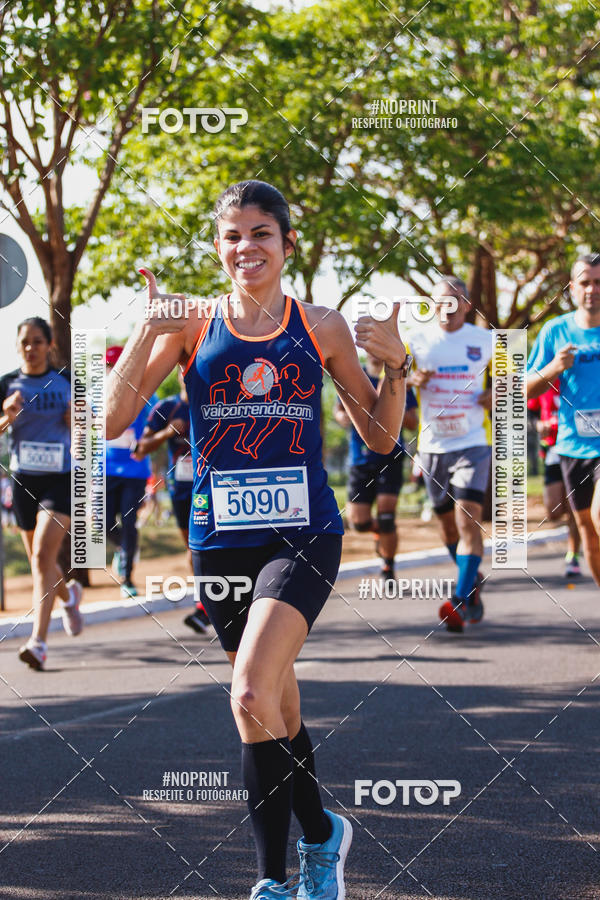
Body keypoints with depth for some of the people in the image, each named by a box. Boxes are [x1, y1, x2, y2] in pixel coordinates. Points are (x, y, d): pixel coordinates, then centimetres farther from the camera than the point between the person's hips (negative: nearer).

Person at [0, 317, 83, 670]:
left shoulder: (66, 381, 0)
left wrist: (76, 419, -13)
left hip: (61, 478, -3)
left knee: (43, 554, -17)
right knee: (39, 559, 15)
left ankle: (39, 641, -21)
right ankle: (69, 595, 49)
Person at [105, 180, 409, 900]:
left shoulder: (322, 328, 4)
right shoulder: (190, 325, 3)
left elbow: (380, 439, 10)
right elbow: (113, 421, -4)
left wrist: (394, 364, -6)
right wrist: (147, 330, -14)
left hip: (304, 533, -2)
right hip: (220, 537, 2)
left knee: (252, 696, -19)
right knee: (276, 705, 12)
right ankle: (320, 834, 33)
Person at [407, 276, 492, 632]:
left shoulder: (485, 340, 2)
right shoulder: (417, 340, 2)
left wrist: (498, 395, -5)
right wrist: (410, 380, -18)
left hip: (472, 444, -2)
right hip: (432, 446, 2)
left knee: (469, 519, -17)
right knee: (449, 524, 11)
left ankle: (462, 600, -18)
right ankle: (473, 580, 35)